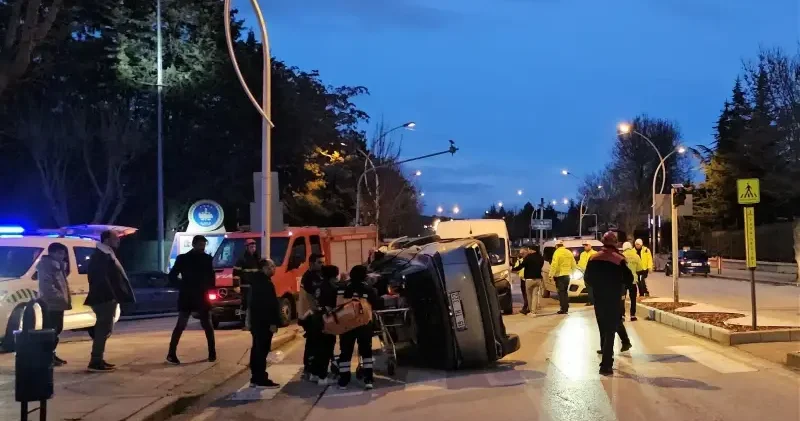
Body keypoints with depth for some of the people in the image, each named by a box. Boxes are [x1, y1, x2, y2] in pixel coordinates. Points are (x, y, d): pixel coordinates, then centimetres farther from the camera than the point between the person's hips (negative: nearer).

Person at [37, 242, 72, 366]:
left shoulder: (58, 266, 19)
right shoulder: (46, 266, -12)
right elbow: (47, 286, -22)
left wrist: (64, 299, 13)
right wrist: (61, 298, -26)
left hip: (57, 304, 10)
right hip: (50, 304, -10)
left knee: (57, 329, 15)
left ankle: (51, 354, 23)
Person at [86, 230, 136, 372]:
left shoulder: (106, 254, 18)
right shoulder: (101, 256, -15)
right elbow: (102, 279, -23)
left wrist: (114, 297, 20)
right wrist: (111, 297, -23)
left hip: (107, 298, 11)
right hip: (104, 299, -11)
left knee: (104, 329, 14)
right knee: (103, 329, -9)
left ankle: (98, 360, 20)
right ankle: (95, 362, -6)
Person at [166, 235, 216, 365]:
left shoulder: (207, 258, 5)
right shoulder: (183, 258, -2)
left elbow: (211, 276, 12)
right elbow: (172, 276, -2)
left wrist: (209, 289, 1)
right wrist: (183, 287, -10)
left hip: (202, 297, 3)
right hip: (187, 298, -2)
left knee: (207, 326, 4)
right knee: (180, 326, -3)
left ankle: (212, 353, 13)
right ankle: (171, 354, 2)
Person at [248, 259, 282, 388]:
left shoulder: (257, 280, 16)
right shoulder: (264, 282, -16)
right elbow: (268, 304, -21)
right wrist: (273, 322, -20)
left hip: (257, 321, 11)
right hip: (264, 322, -11)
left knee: (257, 349, 12)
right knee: (262, 350, -8)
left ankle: (255, 378, 16)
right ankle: (261, 379, -6)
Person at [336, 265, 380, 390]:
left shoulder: (342, 289, 1)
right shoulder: (369, 290, -8)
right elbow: (376, 306, -6)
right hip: (364, 325, -2)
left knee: (345, 352, 9)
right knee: (366, 351, 9)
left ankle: (344, 381, 9)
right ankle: (368, 379, 2)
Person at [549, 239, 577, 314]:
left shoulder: (557, 252, -12)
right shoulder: (569, 252, 10)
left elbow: (554, 265, -19)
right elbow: (573, 264, 13)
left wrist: (551, 274, -17)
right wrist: (572, 271, 24)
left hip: (560, 275, -6)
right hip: (567, 275, 6)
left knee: (561, 292, -3)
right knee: (565, 292, 16)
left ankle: (563, 309, -5)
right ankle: (566, 308, 17)